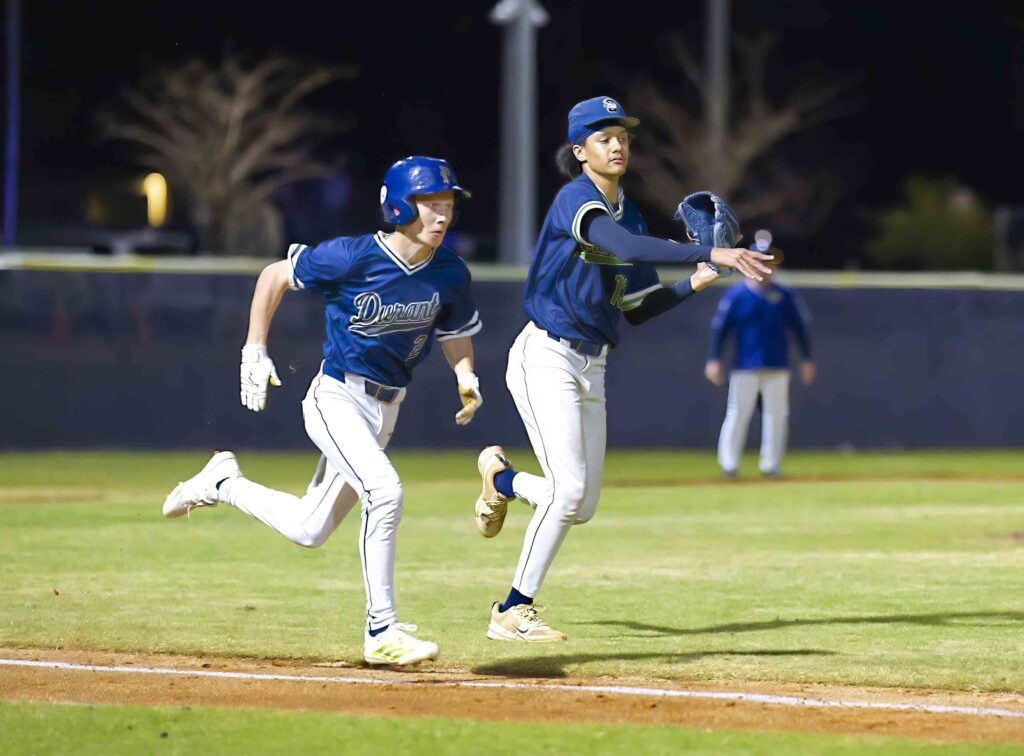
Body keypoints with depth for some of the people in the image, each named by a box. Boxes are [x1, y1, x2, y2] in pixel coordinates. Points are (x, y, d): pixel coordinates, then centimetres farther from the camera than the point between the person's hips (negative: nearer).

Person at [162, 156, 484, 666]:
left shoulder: (450, 274, -4)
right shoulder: (354, 257, -19)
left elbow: (457, 332, 14)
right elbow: (274, 276, -5)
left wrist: (467, 379, -6)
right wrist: (254, 353, -7)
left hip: (386, 409, 6)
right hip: (336, 399, -6)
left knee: (309, 530, 12)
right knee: (384, 490, -28)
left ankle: (224, 484, 37)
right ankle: (381, 633, -21)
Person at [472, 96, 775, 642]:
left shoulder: (628, 215, 13)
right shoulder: (576, 199, -14)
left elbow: (637, 311, 15)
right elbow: (628, 248, -34)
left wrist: (694, 284, -1)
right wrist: (712, 253, -41)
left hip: (591, 368, 8)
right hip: (546, 357, -8)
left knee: (581, 507, 6)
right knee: (569, 490, -16)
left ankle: (501, 478, 33)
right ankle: (513, 612, 1)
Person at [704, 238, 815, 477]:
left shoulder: (784, 296, 6)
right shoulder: (735, 294, -1)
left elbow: (799, 327, 11)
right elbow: (720, 327, -2)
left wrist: (806, 359, 8)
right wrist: (713, 359, -8)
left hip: (777, 368, 3)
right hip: (745, 368, -3)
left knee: (776, 415, 1)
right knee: (738, 414, -5)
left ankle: (771, 465, 9)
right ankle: (728, 464, 1)